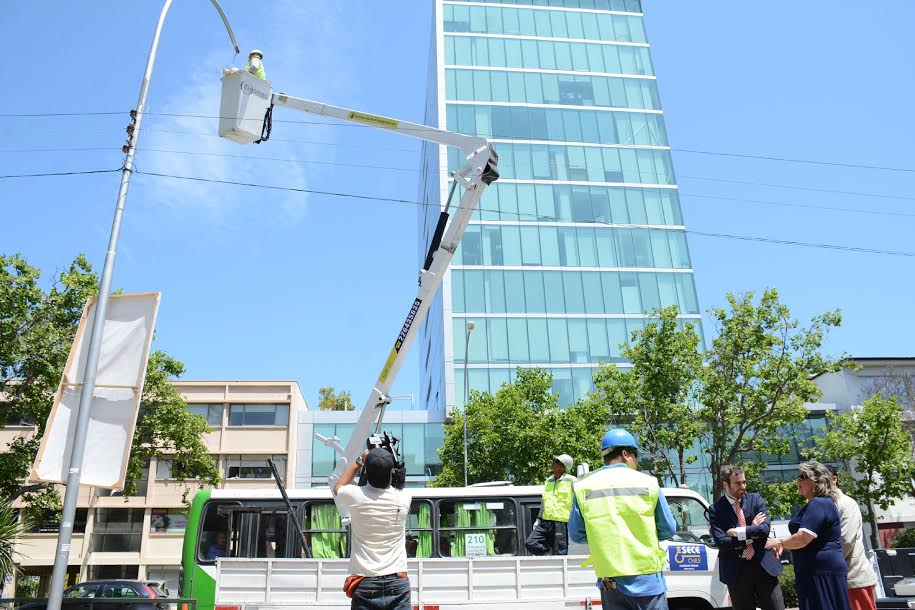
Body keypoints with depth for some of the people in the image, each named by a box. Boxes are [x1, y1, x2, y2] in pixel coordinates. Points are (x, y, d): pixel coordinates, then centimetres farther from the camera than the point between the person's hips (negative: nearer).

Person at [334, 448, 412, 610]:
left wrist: (359, 461, 24)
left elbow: (338, 487, 19)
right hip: (397, 583, 1)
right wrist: (388, 464, 28)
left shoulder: (356, 496, -7)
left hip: (365, 584, -1)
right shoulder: (403, 498, -3)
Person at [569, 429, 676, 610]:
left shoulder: (583, 487, 1)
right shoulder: (648, 483, -4)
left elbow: (576, 535, 5)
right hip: (646, 581, -2)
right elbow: (668, 530, 2)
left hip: (608, 583, 2)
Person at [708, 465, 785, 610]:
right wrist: (752, 531, -10)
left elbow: (765, 529, -10)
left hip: (763, 566, 2)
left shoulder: (756, 500, 4)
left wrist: (738, 532, -12)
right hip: (736, 571, -1)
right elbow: (721, 542, -14)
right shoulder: (716, 509, -4)